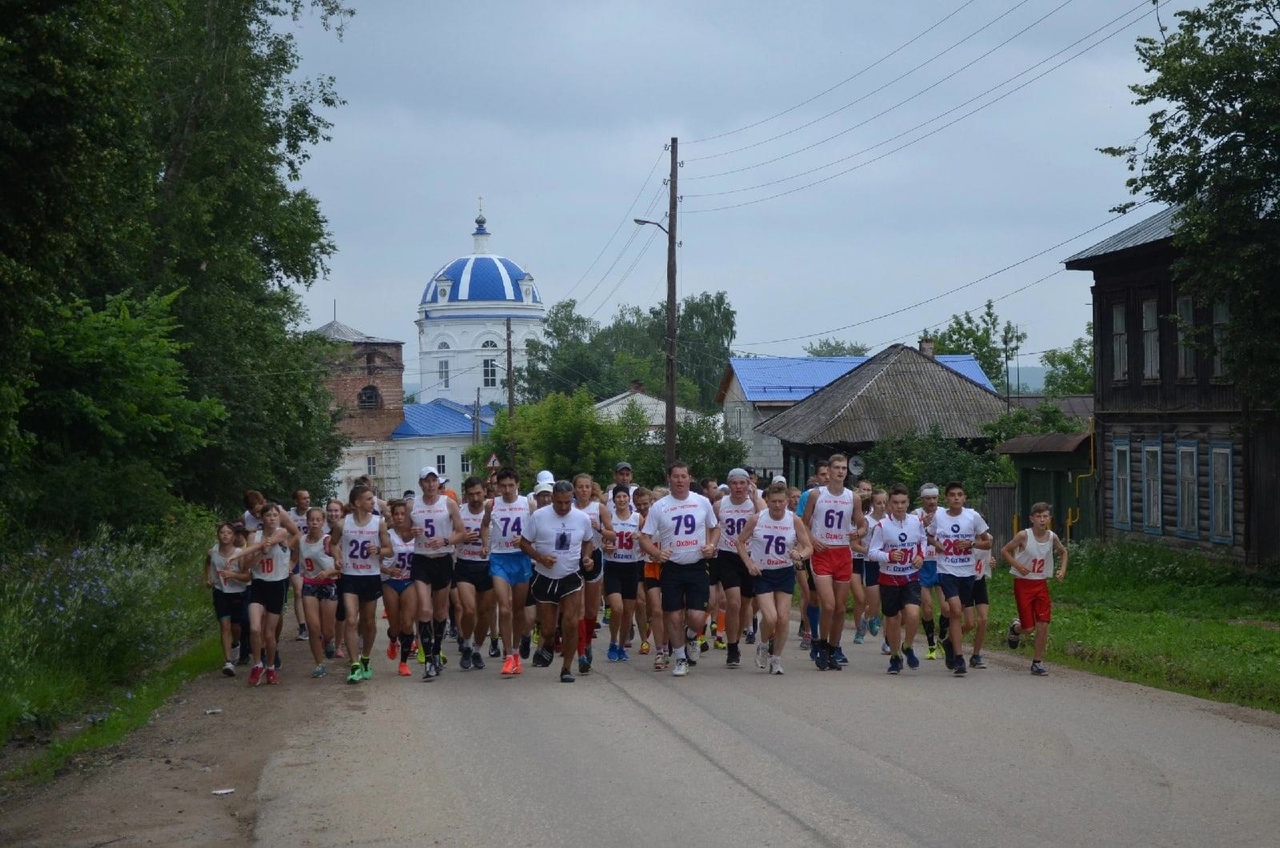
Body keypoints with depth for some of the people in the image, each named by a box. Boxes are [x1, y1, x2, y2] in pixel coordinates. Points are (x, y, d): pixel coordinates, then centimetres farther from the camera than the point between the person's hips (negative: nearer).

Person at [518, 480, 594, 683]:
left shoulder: (582, 518, -2)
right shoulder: (538, 516, -9)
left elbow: (587, 542, 16)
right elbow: (524, 543, -3)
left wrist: (586, 557, -4)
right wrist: (540, 557, -20)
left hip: (571, 577, 1)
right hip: (545, 578, -1)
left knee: (571, 623, -13)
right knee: (548, 628, 5)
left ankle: (566, 668, 2)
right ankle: (547, 645, 43)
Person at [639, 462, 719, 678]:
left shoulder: (702, 502, 3)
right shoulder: (658, 507, -1)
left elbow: (715, 528, 16)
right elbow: (644, 538, 0)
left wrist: (712, 546, -4)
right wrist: (657, 553, -19)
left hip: (698, 568, 0)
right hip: (672, 569, 0)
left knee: (697, 618, -8)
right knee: (674, 617, 1)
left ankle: (691, 637, 28)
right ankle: (681, 659, 20)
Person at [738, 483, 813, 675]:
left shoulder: (794, 520, -6)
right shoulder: (756, 520, -7)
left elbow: (809, 547, -1)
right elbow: (740, 541, 5)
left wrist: (800, 555, -23)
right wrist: (749, 563, -6)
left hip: (785, 573, 2)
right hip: (762, 573, -2)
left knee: (783, 619, -1)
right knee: (770, 618, -15)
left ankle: (776, 659, 17)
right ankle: (763, 645, 16)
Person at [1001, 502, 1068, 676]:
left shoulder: (1052, 537, -2)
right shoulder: (1024, 536, -14)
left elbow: (1063, 552, 19)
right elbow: (1004, 551, -6)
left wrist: (1062, 570, 3)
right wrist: (1017, 565, -20)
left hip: (1042, 583, 4)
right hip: (1023, 583, -4)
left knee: (1043, 624, -3)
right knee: (1029, 627, -4)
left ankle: (1037, 662, 9)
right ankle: (1016, 627, 33)